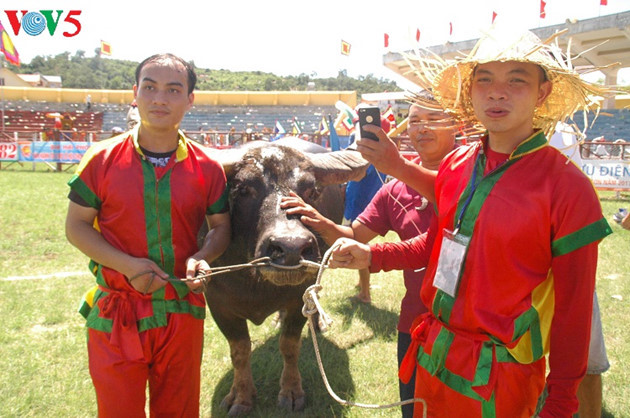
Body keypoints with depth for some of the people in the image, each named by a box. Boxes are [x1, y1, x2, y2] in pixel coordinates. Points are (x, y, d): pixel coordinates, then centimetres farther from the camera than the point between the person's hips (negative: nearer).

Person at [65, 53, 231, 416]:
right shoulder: (102, 160, -6)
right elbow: (76, 226, -1)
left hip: (183, 314, 1)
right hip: (115, 315, -1)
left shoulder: (207, 168, -3)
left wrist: (201, 258, -16)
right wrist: (127, 265, -16)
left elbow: (221, 227, 6)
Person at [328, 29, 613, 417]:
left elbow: (573, 307, -12)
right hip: (433, 357, 6)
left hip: (498, 379, -5)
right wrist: (371, 256, 3)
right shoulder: (456, 164, 0)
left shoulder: (567, 187, -17)